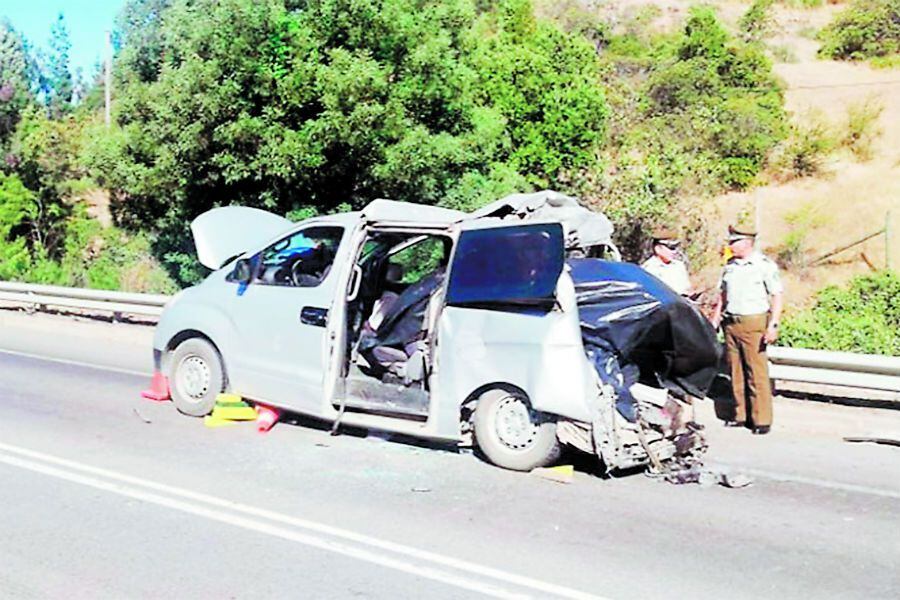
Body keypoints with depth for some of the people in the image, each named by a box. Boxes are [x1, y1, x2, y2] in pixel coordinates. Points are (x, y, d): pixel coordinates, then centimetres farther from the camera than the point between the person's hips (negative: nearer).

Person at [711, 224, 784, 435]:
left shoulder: (765, 265, -5)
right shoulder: (730, 265, 13)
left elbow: (777, 295, -7)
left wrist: (773, 325, -15)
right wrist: (715, 321, 17)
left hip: (753, 324, -6)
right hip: (731, 323, 6)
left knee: (757, 373, -5)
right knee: (736, 372, 8)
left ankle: (762, 419, -1)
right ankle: (740, 415, 16)